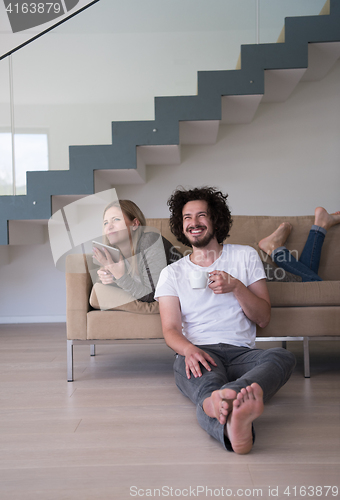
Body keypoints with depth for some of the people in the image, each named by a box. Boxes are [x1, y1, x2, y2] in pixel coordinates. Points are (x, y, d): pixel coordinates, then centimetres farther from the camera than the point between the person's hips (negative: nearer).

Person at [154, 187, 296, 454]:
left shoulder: (245, 256, 17)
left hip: (242, 352, 1)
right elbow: (171, 329, 5)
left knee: (282, 356, -34)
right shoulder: (171, 273, 16)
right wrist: (189, 349, -20)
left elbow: (264, 318, 12)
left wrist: (236, 287, -8)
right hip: (198, 354, -1)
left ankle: (220, 401, -64)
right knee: (206, 378, -39)